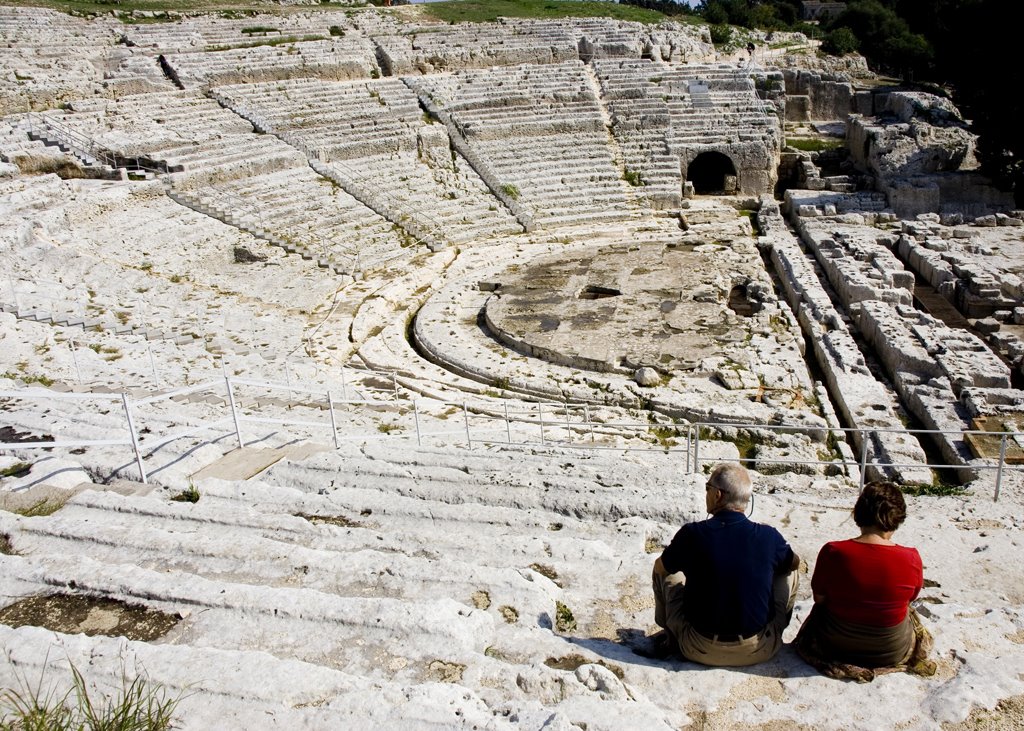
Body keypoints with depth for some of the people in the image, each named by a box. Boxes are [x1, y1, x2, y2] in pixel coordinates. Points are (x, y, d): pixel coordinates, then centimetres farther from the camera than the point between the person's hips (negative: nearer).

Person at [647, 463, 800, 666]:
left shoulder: (692, 533, -15)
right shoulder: (769, 536, -11)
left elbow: (661, 567, 5)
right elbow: (794, 563, 13)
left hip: (700, 651, -1)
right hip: (758, 651, 1)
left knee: (664, 571, 19)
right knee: (789, 573, 20)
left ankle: (671, 639, 32)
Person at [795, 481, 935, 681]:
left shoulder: (832, 552, -24)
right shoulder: (912, 559, -22)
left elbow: (819, 598, -10)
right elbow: (911, 597, -2)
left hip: (836, 646, 0)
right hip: (893, 652, 0)